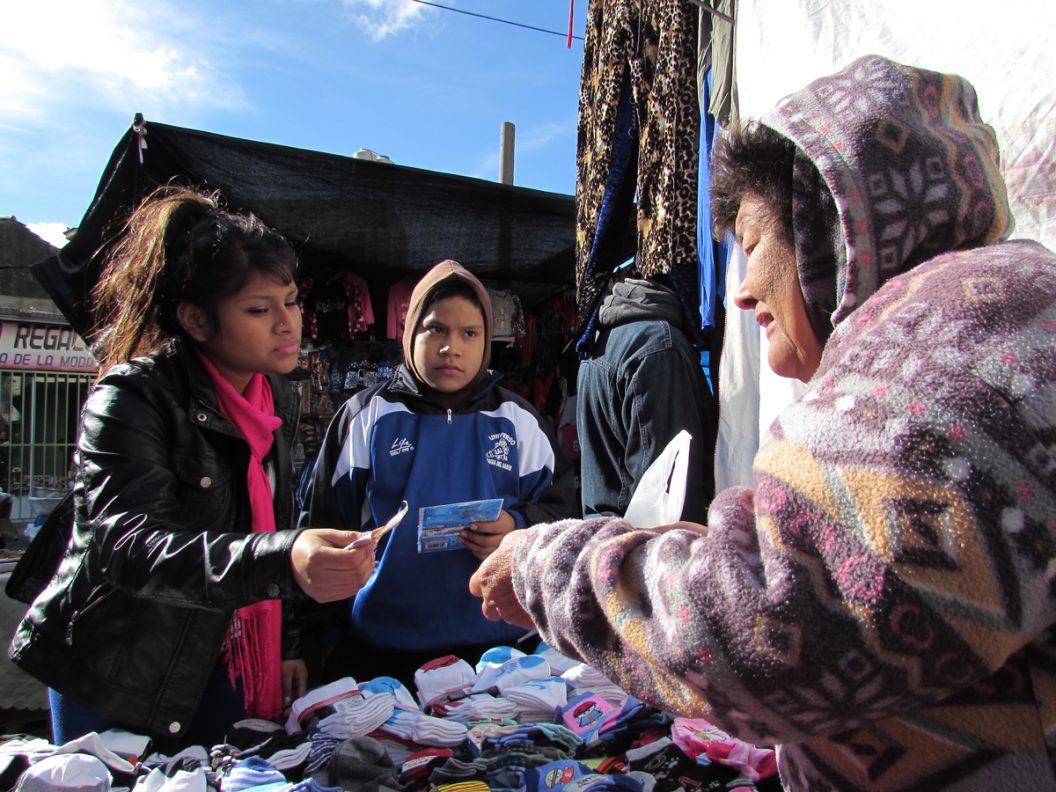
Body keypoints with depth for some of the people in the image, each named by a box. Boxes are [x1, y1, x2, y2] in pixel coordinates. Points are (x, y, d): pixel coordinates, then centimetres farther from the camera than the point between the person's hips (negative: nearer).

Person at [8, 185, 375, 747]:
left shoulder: (275, 400, 2)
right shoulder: (131, 398, -19)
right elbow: (129, 548, -32)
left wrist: (285, 647, 11)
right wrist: (284, 561, -47)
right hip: (115, 683, -5)